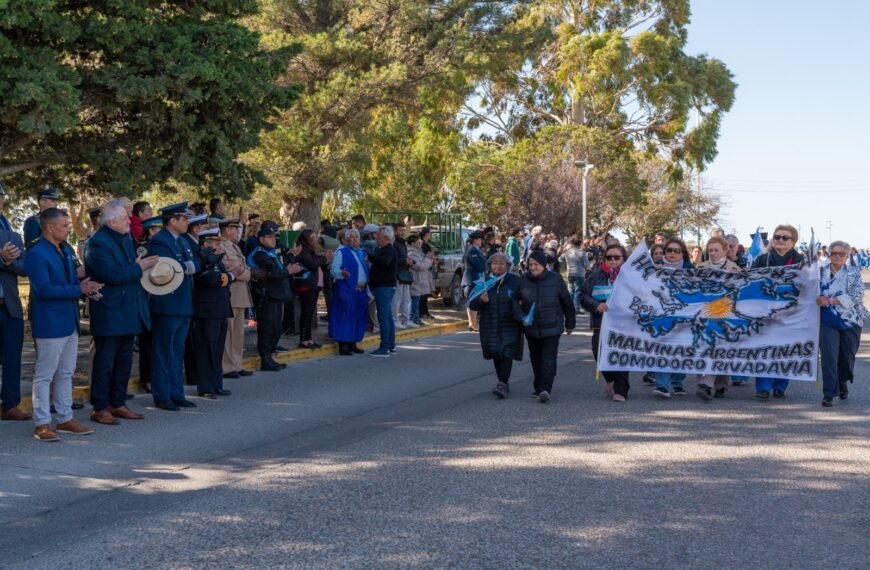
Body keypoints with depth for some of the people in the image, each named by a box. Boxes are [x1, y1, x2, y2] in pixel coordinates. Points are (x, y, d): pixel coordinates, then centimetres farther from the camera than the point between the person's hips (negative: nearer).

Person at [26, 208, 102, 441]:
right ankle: (42, 424, 6)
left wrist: (87, 288, -4)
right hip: (49, 324, -9)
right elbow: (44, 289, -23)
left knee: (65, 374, 15)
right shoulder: (37, 254, -17)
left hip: (69, 321, 9)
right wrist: (78, 289, -24)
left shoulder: (66, 250, 11)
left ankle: (65, 419, 24)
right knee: (45, 375, -1)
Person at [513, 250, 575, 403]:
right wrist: (521, 316, -9)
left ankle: (545, 389, -18)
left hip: (552, 327, -3)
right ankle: (539, 388, 22)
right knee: (536, 359, 11)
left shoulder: (555, 279, -5)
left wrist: (570, 323, 9)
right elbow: (515, 301, 8)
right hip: (531, 327, 3)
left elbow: (567, 302, 4)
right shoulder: (524, 280, 0)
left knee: (549, 358, -11)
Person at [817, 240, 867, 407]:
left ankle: (842, 382, 41)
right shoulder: (821, 273, 4)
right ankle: (828, 394, -5)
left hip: (851, 322, 0)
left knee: (847, 356, 12)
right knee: (829, 357, -11)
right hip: (828, 323, 0)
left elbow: (857, 297, -14)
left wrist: (830, 300, -18)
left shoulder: (854, 273, -2)